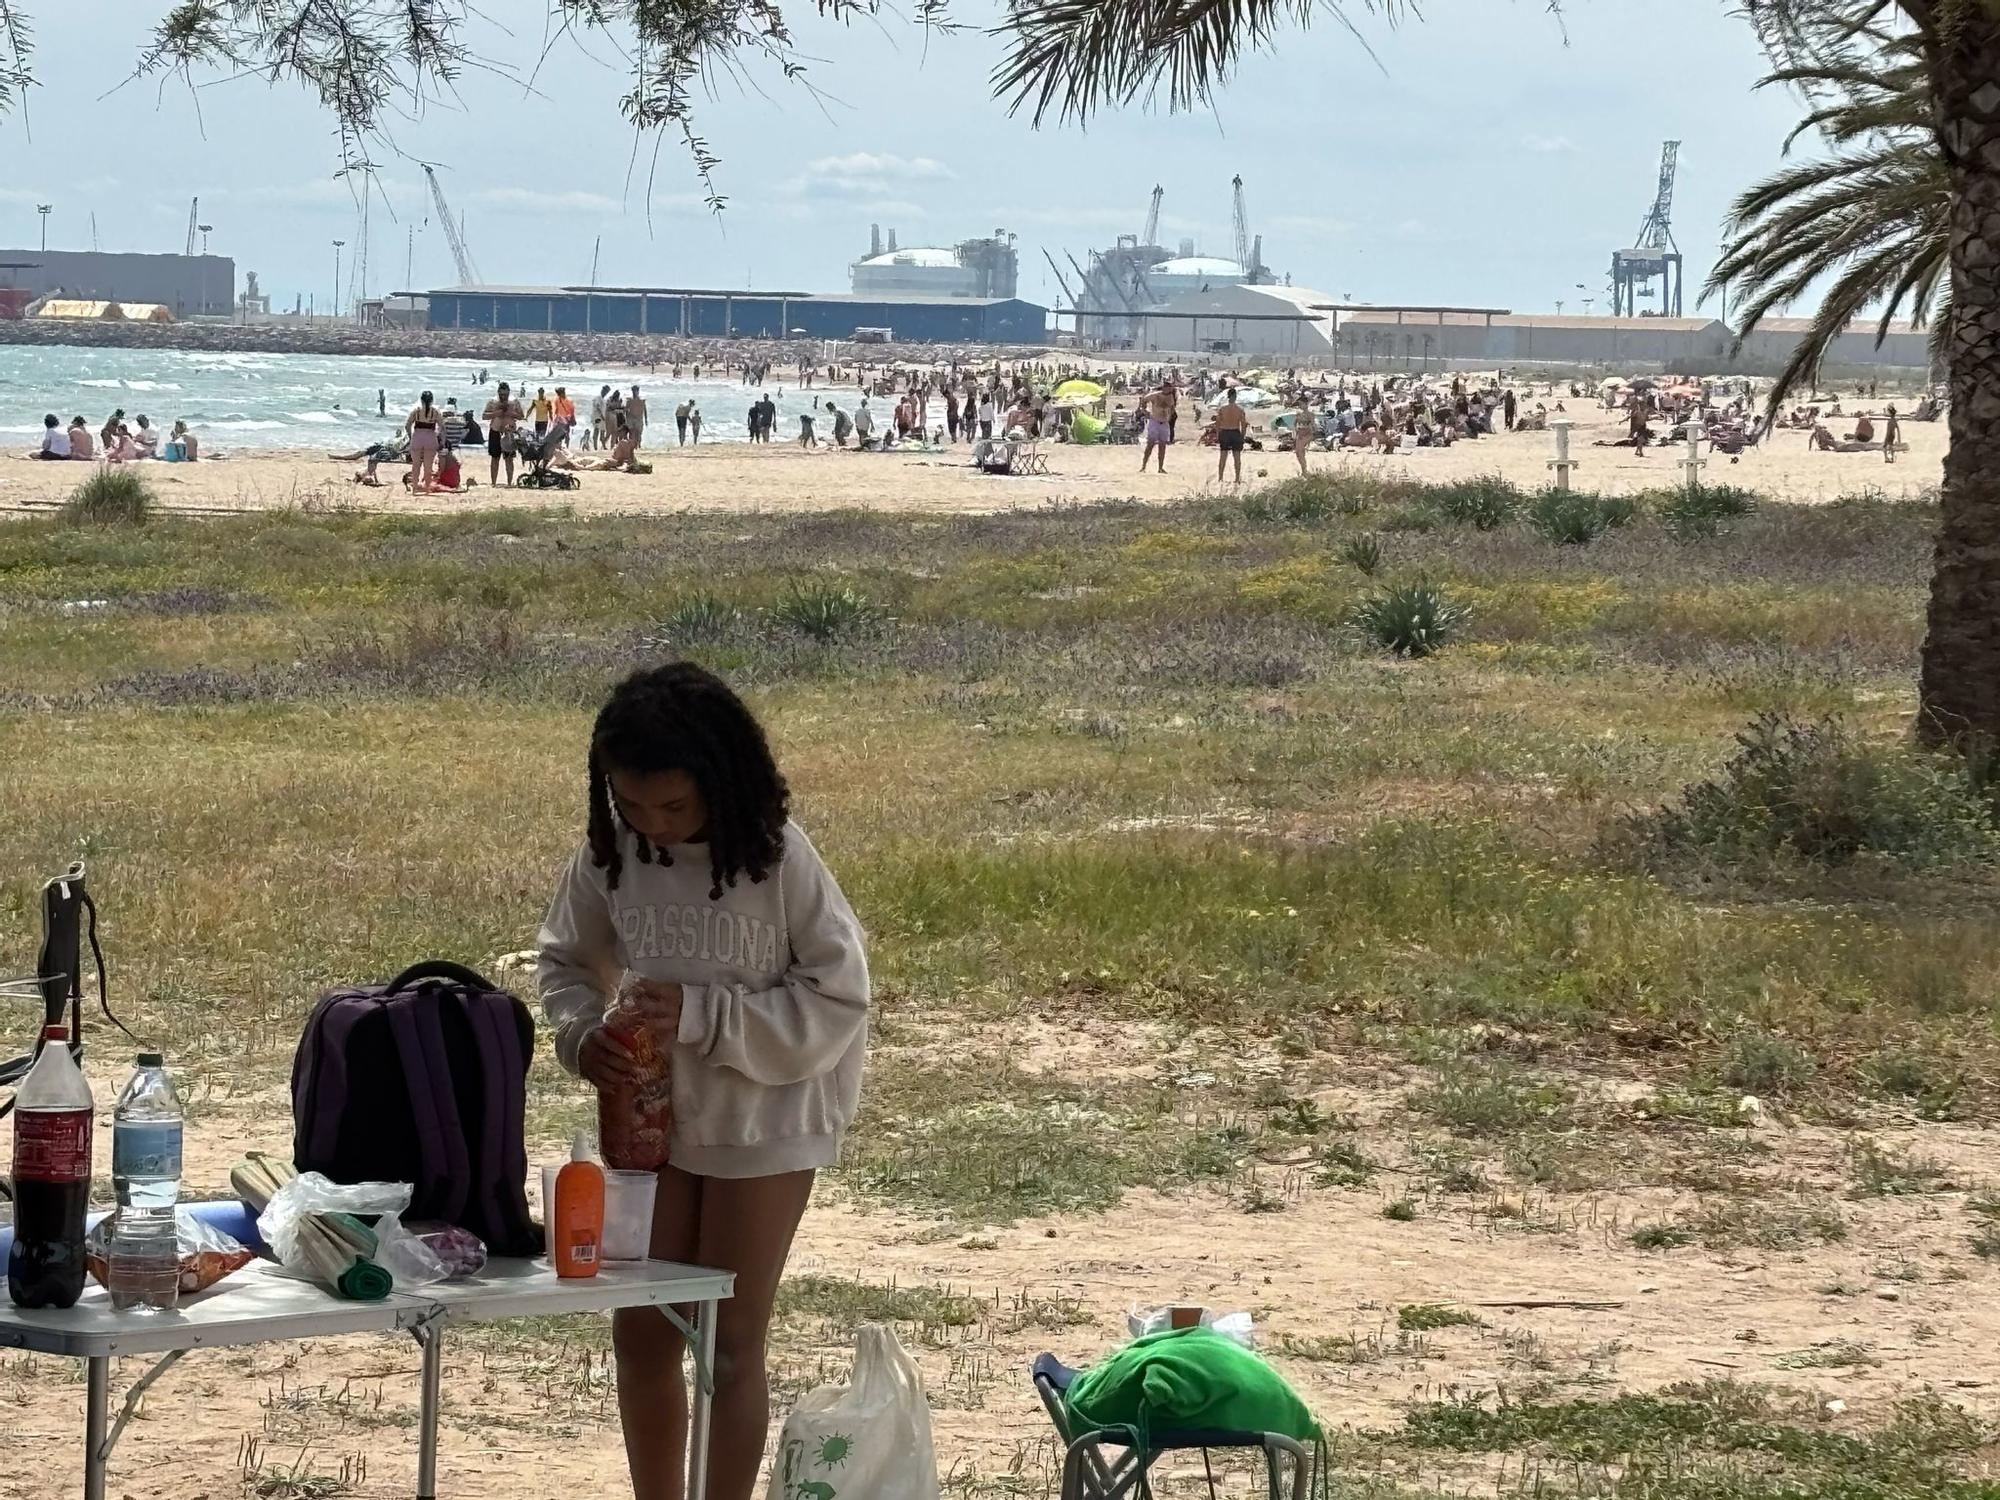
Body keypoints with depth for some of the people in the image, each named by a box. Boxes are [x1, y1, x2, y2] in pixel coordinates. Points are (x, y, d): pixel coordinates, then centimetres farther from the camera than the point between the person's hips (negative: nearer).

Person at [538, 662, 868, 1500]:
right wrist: (581, 1033, -15)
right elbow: (567, 960, 7)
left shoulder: (777, 857, -22)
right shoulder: (609, 852, -9)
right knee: (641, 1335, 10)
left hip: (763, 1123, -5)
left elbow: (837, 997, -17)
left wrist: (699, 1015, -26)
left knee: (730, 1346, 0)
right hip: (653, 1116, 5)